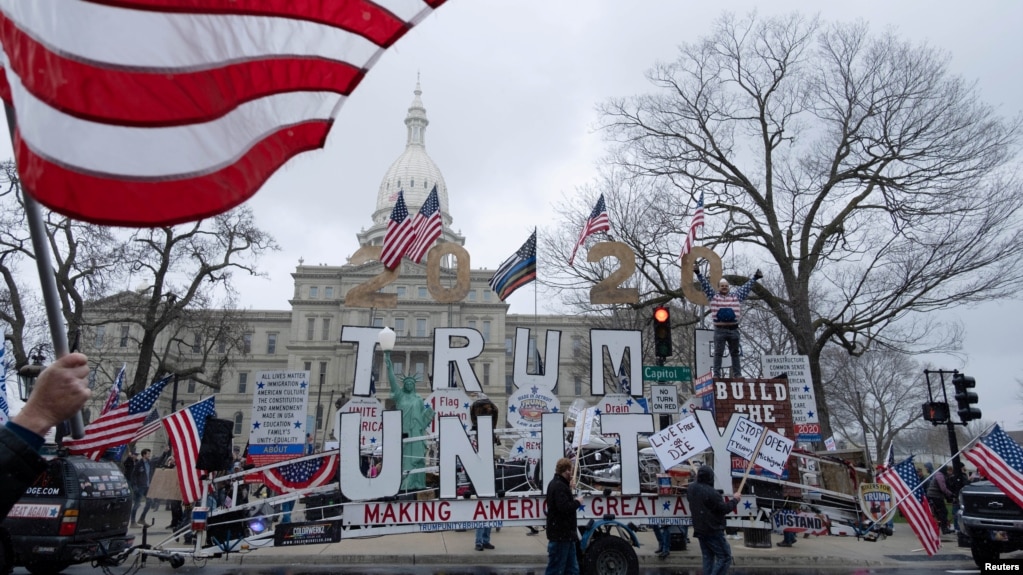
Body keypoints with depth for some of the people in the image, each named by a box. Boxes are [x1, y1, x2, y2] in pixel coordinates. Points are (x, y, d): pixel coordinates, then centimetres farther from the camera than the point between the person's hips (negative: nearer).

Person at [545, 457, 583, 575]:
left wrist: (570, 490, 19)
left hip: (564, 534, 11)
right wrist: (578, 502, -13)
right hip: (561, 534, -11)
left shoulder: (557, 484, 15)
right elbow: (564, 507, -29)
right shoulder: (559, 486, -19)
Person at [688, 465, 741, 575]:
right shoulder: (711, 493, -24)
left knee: (708, 557, 15)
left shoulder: (692, 488, 1)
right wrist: (735, 499, 2)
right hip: (713, 531, -8)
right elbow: (724, 509, -16)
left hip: (700, 530, 8)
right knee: (725, 557, 0)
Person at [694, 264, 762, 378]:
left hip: (733, 329, 2)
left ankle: (737, 374, 15)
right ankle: (716, 375, 1)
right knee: (718, 353, -1)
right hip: (719, 329, -2)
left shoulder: (736, 296, 14)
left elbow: (746, 287, 18)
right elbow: (705, 285, 3)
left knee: (735, 353, 9)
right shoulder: (713, 296, 8)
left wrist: (754, 278, 19)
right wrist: (698, 273, -4)